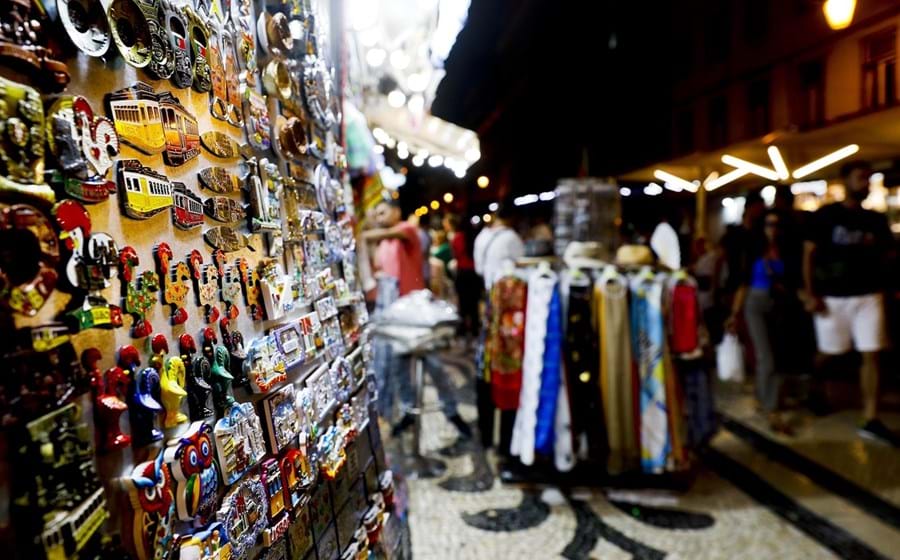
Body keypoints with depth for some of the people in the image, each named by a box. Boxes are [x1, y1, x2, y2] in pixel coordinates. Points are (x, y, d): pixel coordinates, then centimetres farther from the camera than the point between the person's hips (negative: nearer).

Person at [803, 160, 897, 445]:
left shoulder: (876, 220, 8)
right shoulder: (826, 215, -4)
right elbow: (808, 255, -5)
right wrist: (810, 295, -11)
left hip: (868, 296, 3)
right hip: (832, 297, -3)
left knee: (871, 355, -2)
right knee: (827, 354, 10)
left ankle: (871, 420, 2)